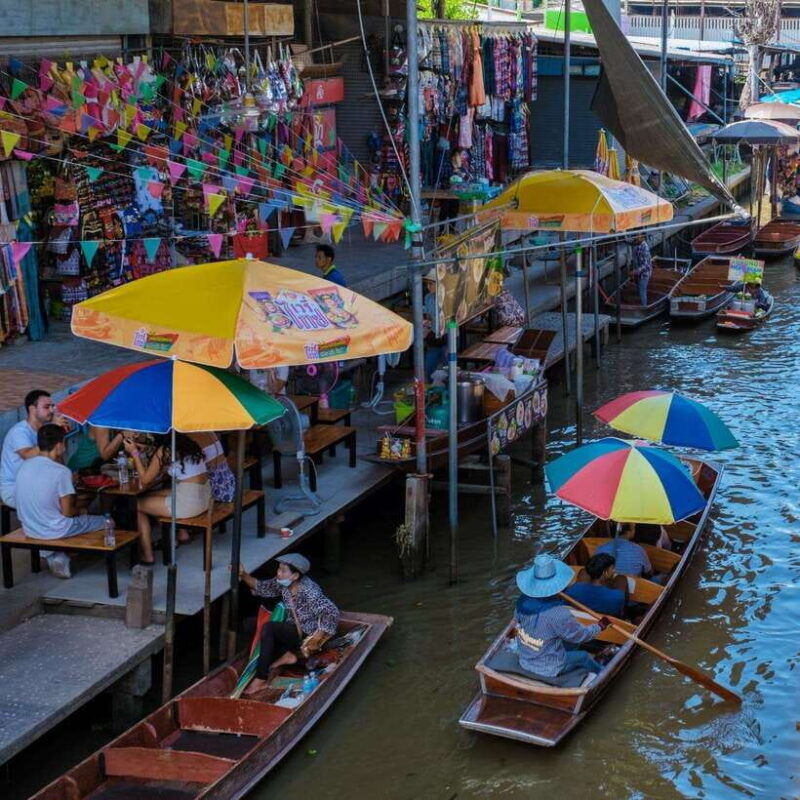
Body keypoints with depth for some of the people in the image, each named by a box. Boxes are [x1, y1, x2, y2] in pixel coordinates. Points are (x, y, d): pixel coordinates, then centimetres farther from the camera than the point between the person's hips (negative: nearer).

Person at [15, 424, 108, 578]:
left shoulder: (24, 465, -1)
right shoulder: (61, 472, -20)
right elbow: (67, 512, -17)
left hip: (29, 529, 6)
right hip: (54, 531, -6)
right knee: (104, 521, 12)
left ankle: (54, 556, 17)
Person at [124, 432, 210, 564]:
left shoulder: (164, 450, -10)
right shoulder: (186, 443, 13)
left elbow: (145, 480, -4)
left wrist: (134, 453, 2)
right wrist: (137, 450, 20)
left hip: (189, 502, -8)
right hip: (204, 497, 8)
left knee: (137, 505, 8)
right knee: (150, 496, 25)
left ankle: (147, 557, 8)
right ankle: (182, 533, 30)